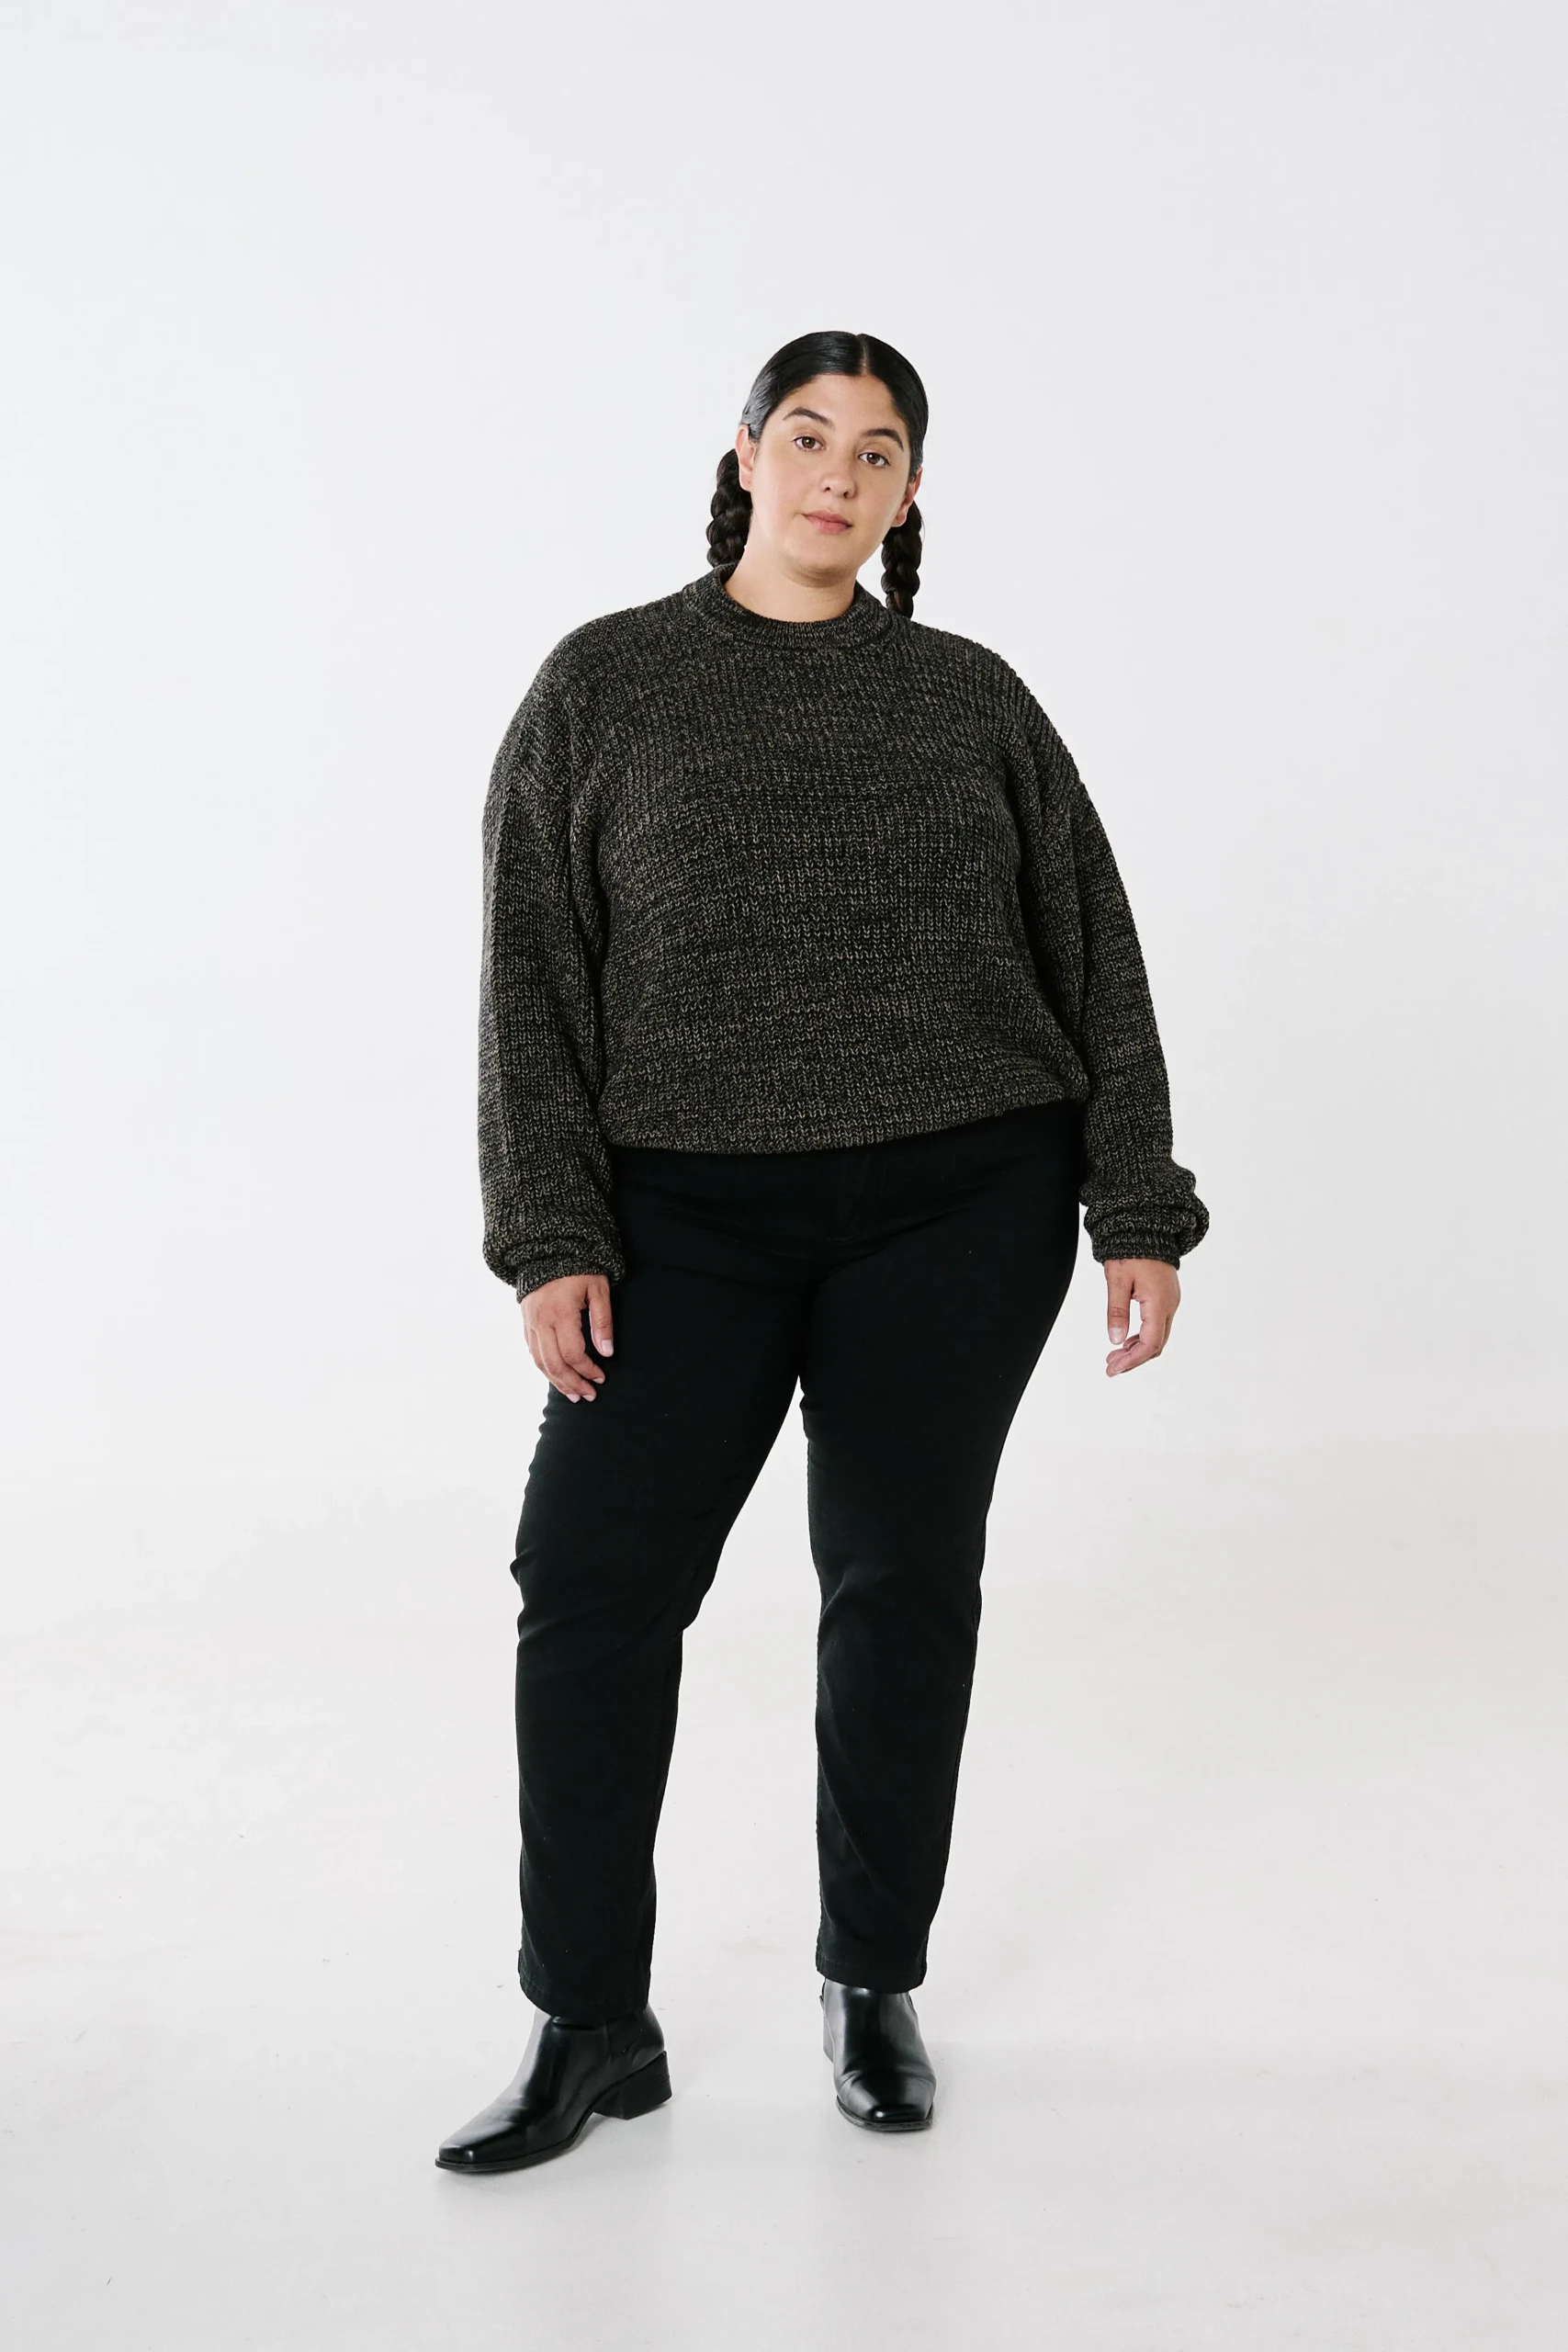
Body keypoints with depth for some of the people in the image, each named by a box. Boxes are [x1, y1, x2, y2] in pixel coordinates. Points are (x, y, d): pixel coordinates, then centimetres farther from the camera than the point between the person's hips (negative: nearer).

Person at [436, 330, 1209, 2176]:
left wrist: (1139, 1216, 1)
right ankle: (589, 2027, 10)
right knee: (593, 1577, -6)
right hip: (690, 1218, 0)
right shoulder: (604, 685, 4)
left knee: (904, 1580, 6)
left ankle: (875, 1987, 25)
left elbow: (1097, 964, 7)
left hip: (961, 1210, 1)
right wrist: (551, 1239, -8)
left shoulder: (972, 701, 7)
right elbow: (534, 975, 0)